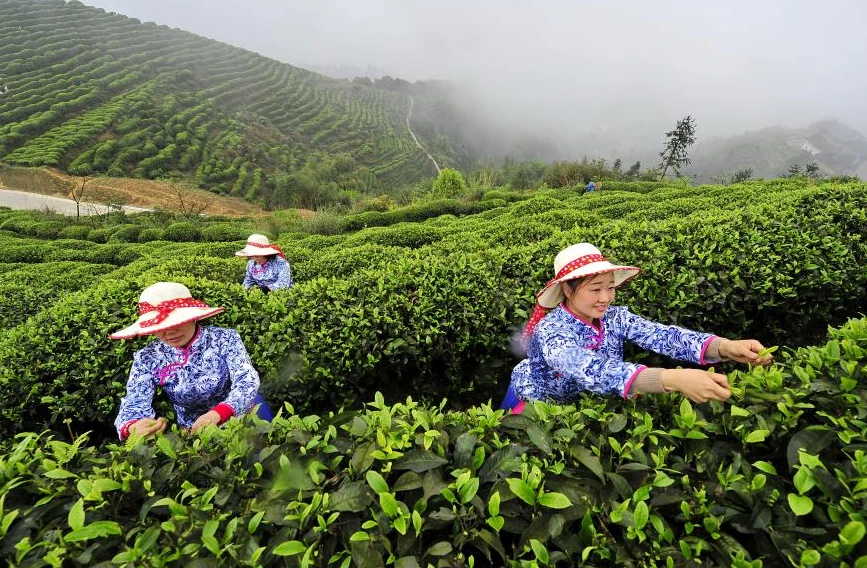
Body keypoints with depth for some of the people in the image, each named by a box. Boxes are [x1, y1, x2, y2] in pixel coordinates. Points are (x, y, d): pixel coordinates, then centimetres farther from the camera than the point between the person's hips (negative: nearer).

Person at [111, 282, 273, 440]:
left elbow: (248, 381, -20)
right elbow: (133, 405, -11)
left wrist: (217, 414, -38)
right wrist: (134, 427, -35)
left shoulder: (225, 339, -12)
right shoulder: (147, 359, -6)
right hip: (192, 433, 2)